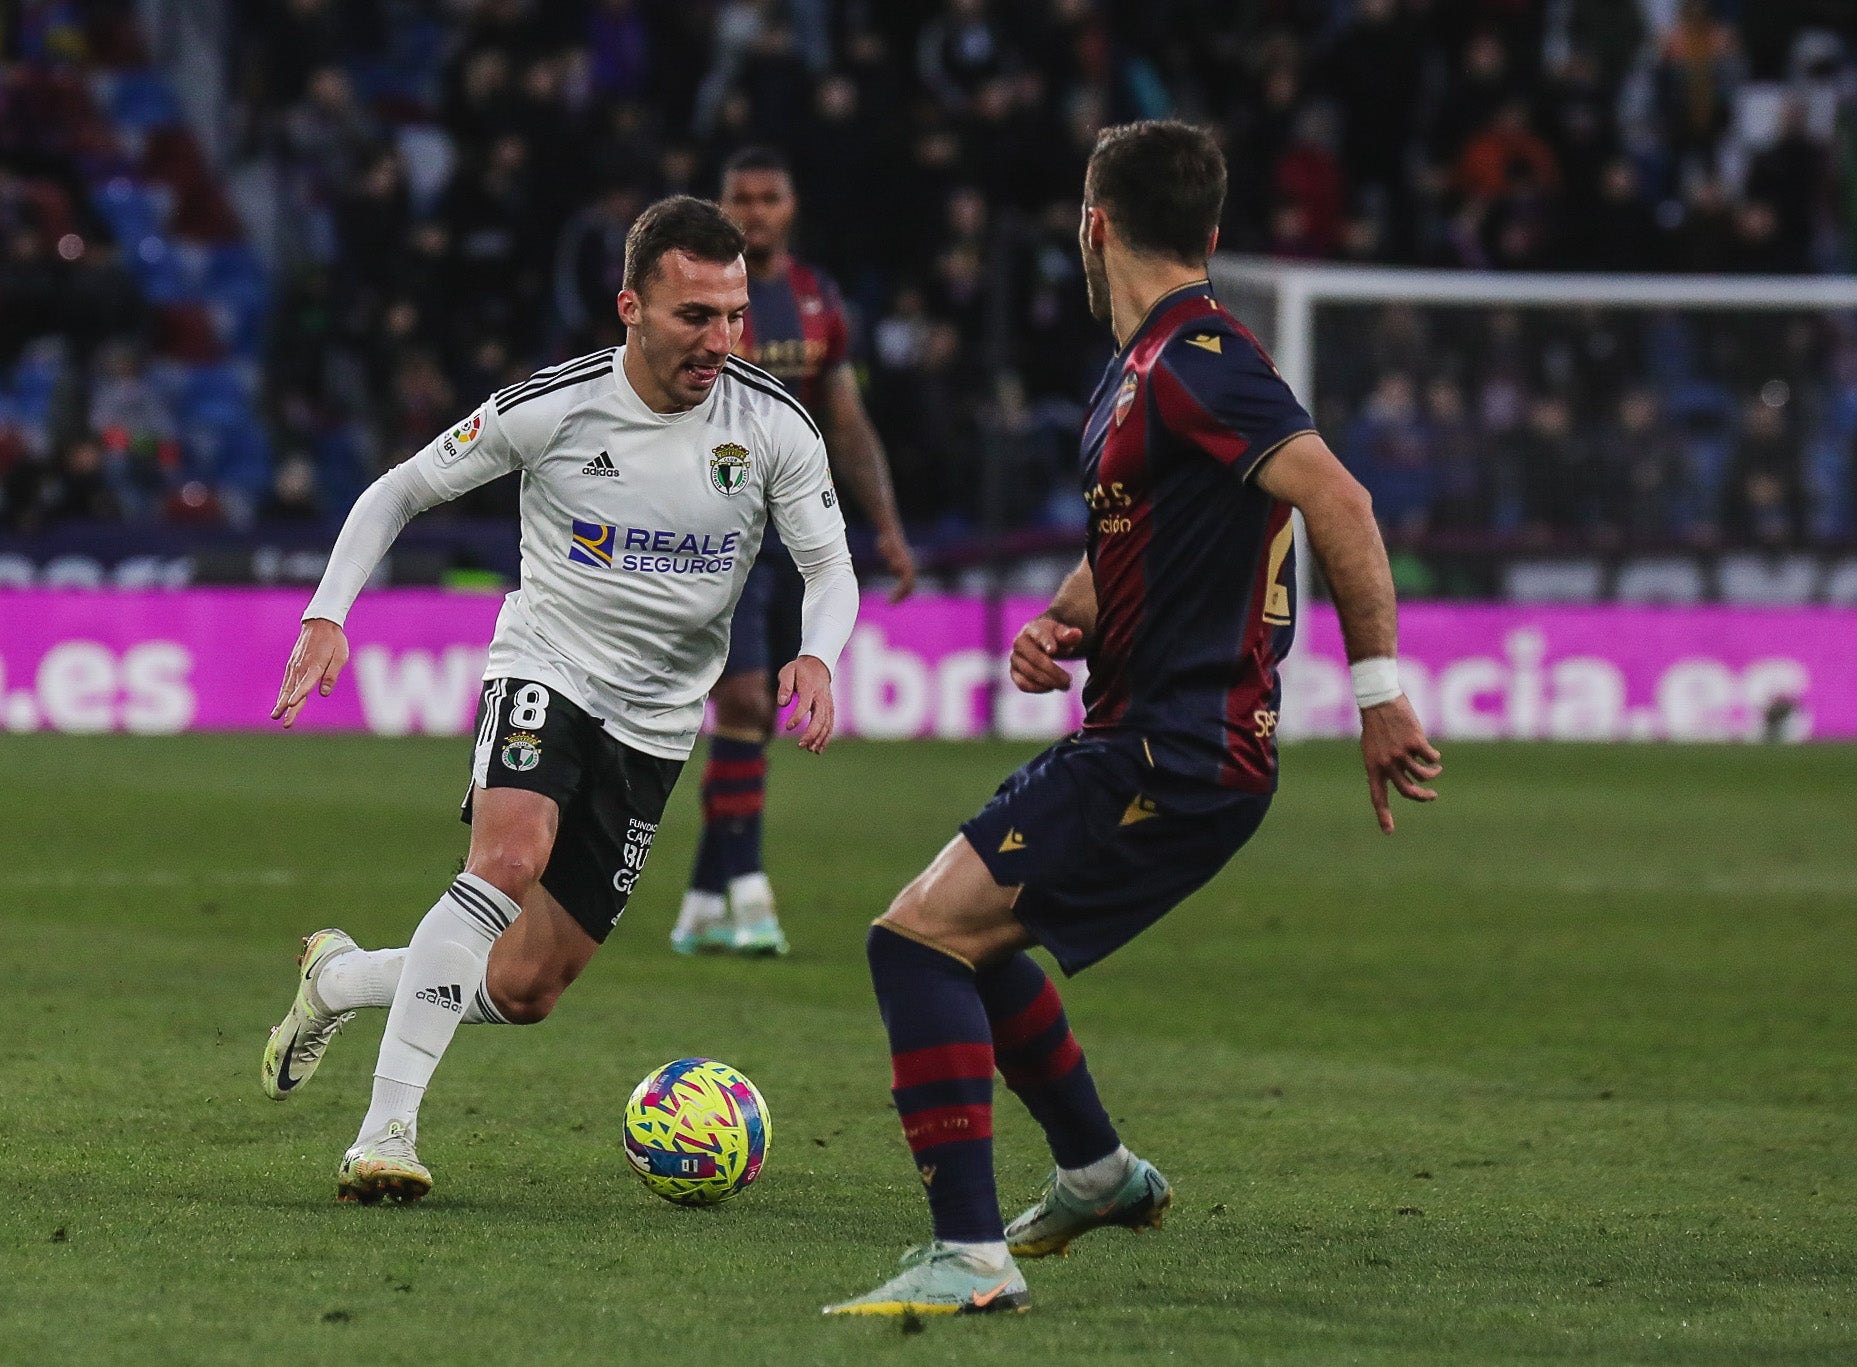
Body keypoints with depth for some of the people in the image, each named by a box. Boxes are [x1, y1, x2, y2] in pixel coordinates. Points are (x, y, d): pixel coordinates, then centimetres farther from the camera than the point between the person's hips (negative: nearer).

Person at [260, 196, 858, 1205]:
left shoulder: (774, 429, -10)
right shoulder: (550, 409, -14)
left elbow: (830, 568, -1)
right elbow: (401, 491, -1)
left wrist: (816, 658, -24)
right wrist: (329, 616, -14)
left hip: (654, 723, 3)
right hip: (545, 673, -3)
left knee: (526, 989, 3)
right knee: (510, 857, -35)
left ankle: (336, 979, 33)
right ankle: (386, 1130, -33)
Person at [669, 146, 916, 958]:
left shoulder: (818, 300, 11)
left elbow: (847, 425, 16)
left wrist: (886, 524, 9)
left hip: (796, 527, 5)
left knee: (754, 723, 7)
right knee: (742, 704, -16)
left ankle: (702, 907, 14)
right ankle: (747, 897, -17)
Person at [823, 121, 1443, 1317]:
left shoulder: (1194, 362, -16)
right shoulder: (1141, 371, 16)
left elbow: (1339, 502, -25)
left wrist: (1380, 690, -26)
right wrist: (1057, 625, 6)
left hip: (1181, 758, -10)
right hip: (1150, 739, 10)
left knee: (921, 935, -17)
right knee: (962, 935, 25)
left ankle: (971, 1259, -20)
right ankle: (1098, 1173, 41)